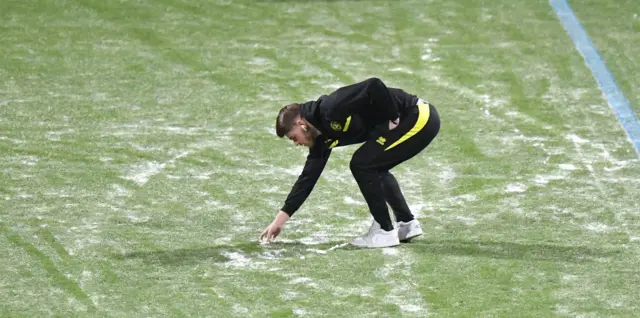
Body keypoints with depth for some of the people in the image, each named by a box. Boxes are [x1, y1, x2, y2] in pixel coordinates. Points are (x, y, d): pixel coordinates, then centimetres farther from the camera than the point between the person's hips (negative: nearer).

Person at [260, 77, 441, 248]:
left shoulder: (331, 109, -18)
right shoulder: (324, 136, 11)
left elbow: (374, 86, -27)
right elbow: (308, 177, 15)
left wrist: (394, 119, -17)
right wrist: (280, 220, 16)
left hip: (420, 118, -9)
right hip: (418, 121, 9)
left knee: (361, 165, -7)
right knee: (373, 168, 21)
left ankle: (385, 231, 2)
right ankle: (407, 224, 27)